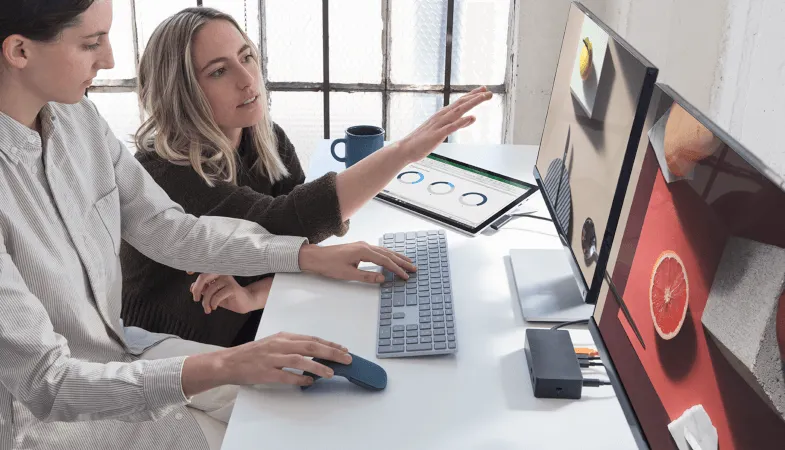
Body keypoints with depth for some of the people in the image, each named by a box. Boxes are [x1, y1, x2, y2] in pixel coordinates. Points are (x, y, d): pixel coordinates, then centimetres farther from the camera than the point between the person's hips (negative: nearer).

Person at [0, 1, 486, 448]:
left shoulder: (74, 116, -5)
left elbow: (172, 229, -1)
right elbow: (45, 382, -28)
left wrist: (311, 256, -8)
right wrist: (221, 366, -36)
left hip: (118, 350, 6)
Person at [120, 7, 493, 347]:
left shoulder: (269, 142, -3)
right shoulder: (164, 173, -23)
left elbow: (307, 247, -9)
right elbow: (279, 227, -35)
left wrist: (254, 296, -28)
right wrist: (406, 149, -39)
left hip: (248, 333, 6)